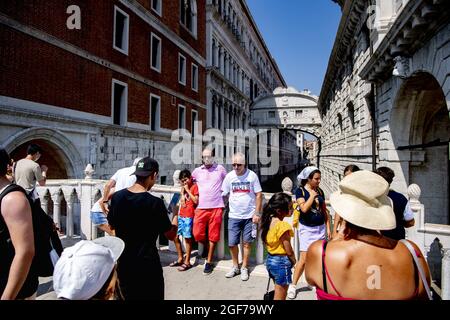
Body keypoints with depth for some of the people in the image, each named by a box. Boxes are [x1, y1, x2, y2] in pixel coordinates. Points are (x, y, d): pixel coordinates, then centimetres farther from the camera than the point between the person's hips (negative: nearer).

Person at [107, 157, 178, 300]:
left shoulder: (117, 197, -5)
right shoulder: (155, 203, -20)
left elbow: (112, 226, 11)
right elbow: (171, 235, -10)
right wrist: (177, 213, 4)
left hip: (123, 263, 5)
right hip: (147, 265, -5)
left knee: (127, 296, 22)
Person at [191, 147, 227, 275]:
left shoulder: (220, 169, 4)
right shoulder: (197, 171, 9)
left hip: (216, 207, -2)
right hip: (201, 207, 2)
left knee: (213, 235, 5)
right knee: (197, 234, -2)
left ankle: (209, 262, 20)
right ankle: (208, 247, 31)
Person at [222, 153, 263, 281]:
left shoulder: (252, 175, -5)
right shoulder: (229, 176, 0)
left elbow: (259, 195, -3)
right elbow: (224, 194, 8)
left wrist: (257, 213, -7)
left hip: (249, 215, -2)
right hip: (233, 216, 2)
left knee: (247, 242, 7)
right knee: (232, 243, 5)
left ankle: (244, 268, 25)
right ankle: (235, 267, 27)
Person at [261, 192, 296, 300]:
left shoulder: (269, 220, -1)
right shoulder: (283, 226, -24)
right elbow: (289, 251, -19)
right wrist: (294, 261, 1)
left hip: (270, 259, 8)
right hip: (282, 262, -8)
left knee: (278, 293, 26)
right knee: (280, 297, 7)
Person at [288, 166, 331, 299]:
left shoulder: (320, 191, 5)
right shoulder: (300, 191, -10)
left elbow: (324, 210, 11)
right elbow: (304, 208, -23)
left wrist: (328, 227, 8)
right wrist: (312, 195, -15)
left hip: (320, 228, 5)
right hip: (307, 228, -5)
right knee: (304, 259, -5)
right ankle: (293, 285, 10)